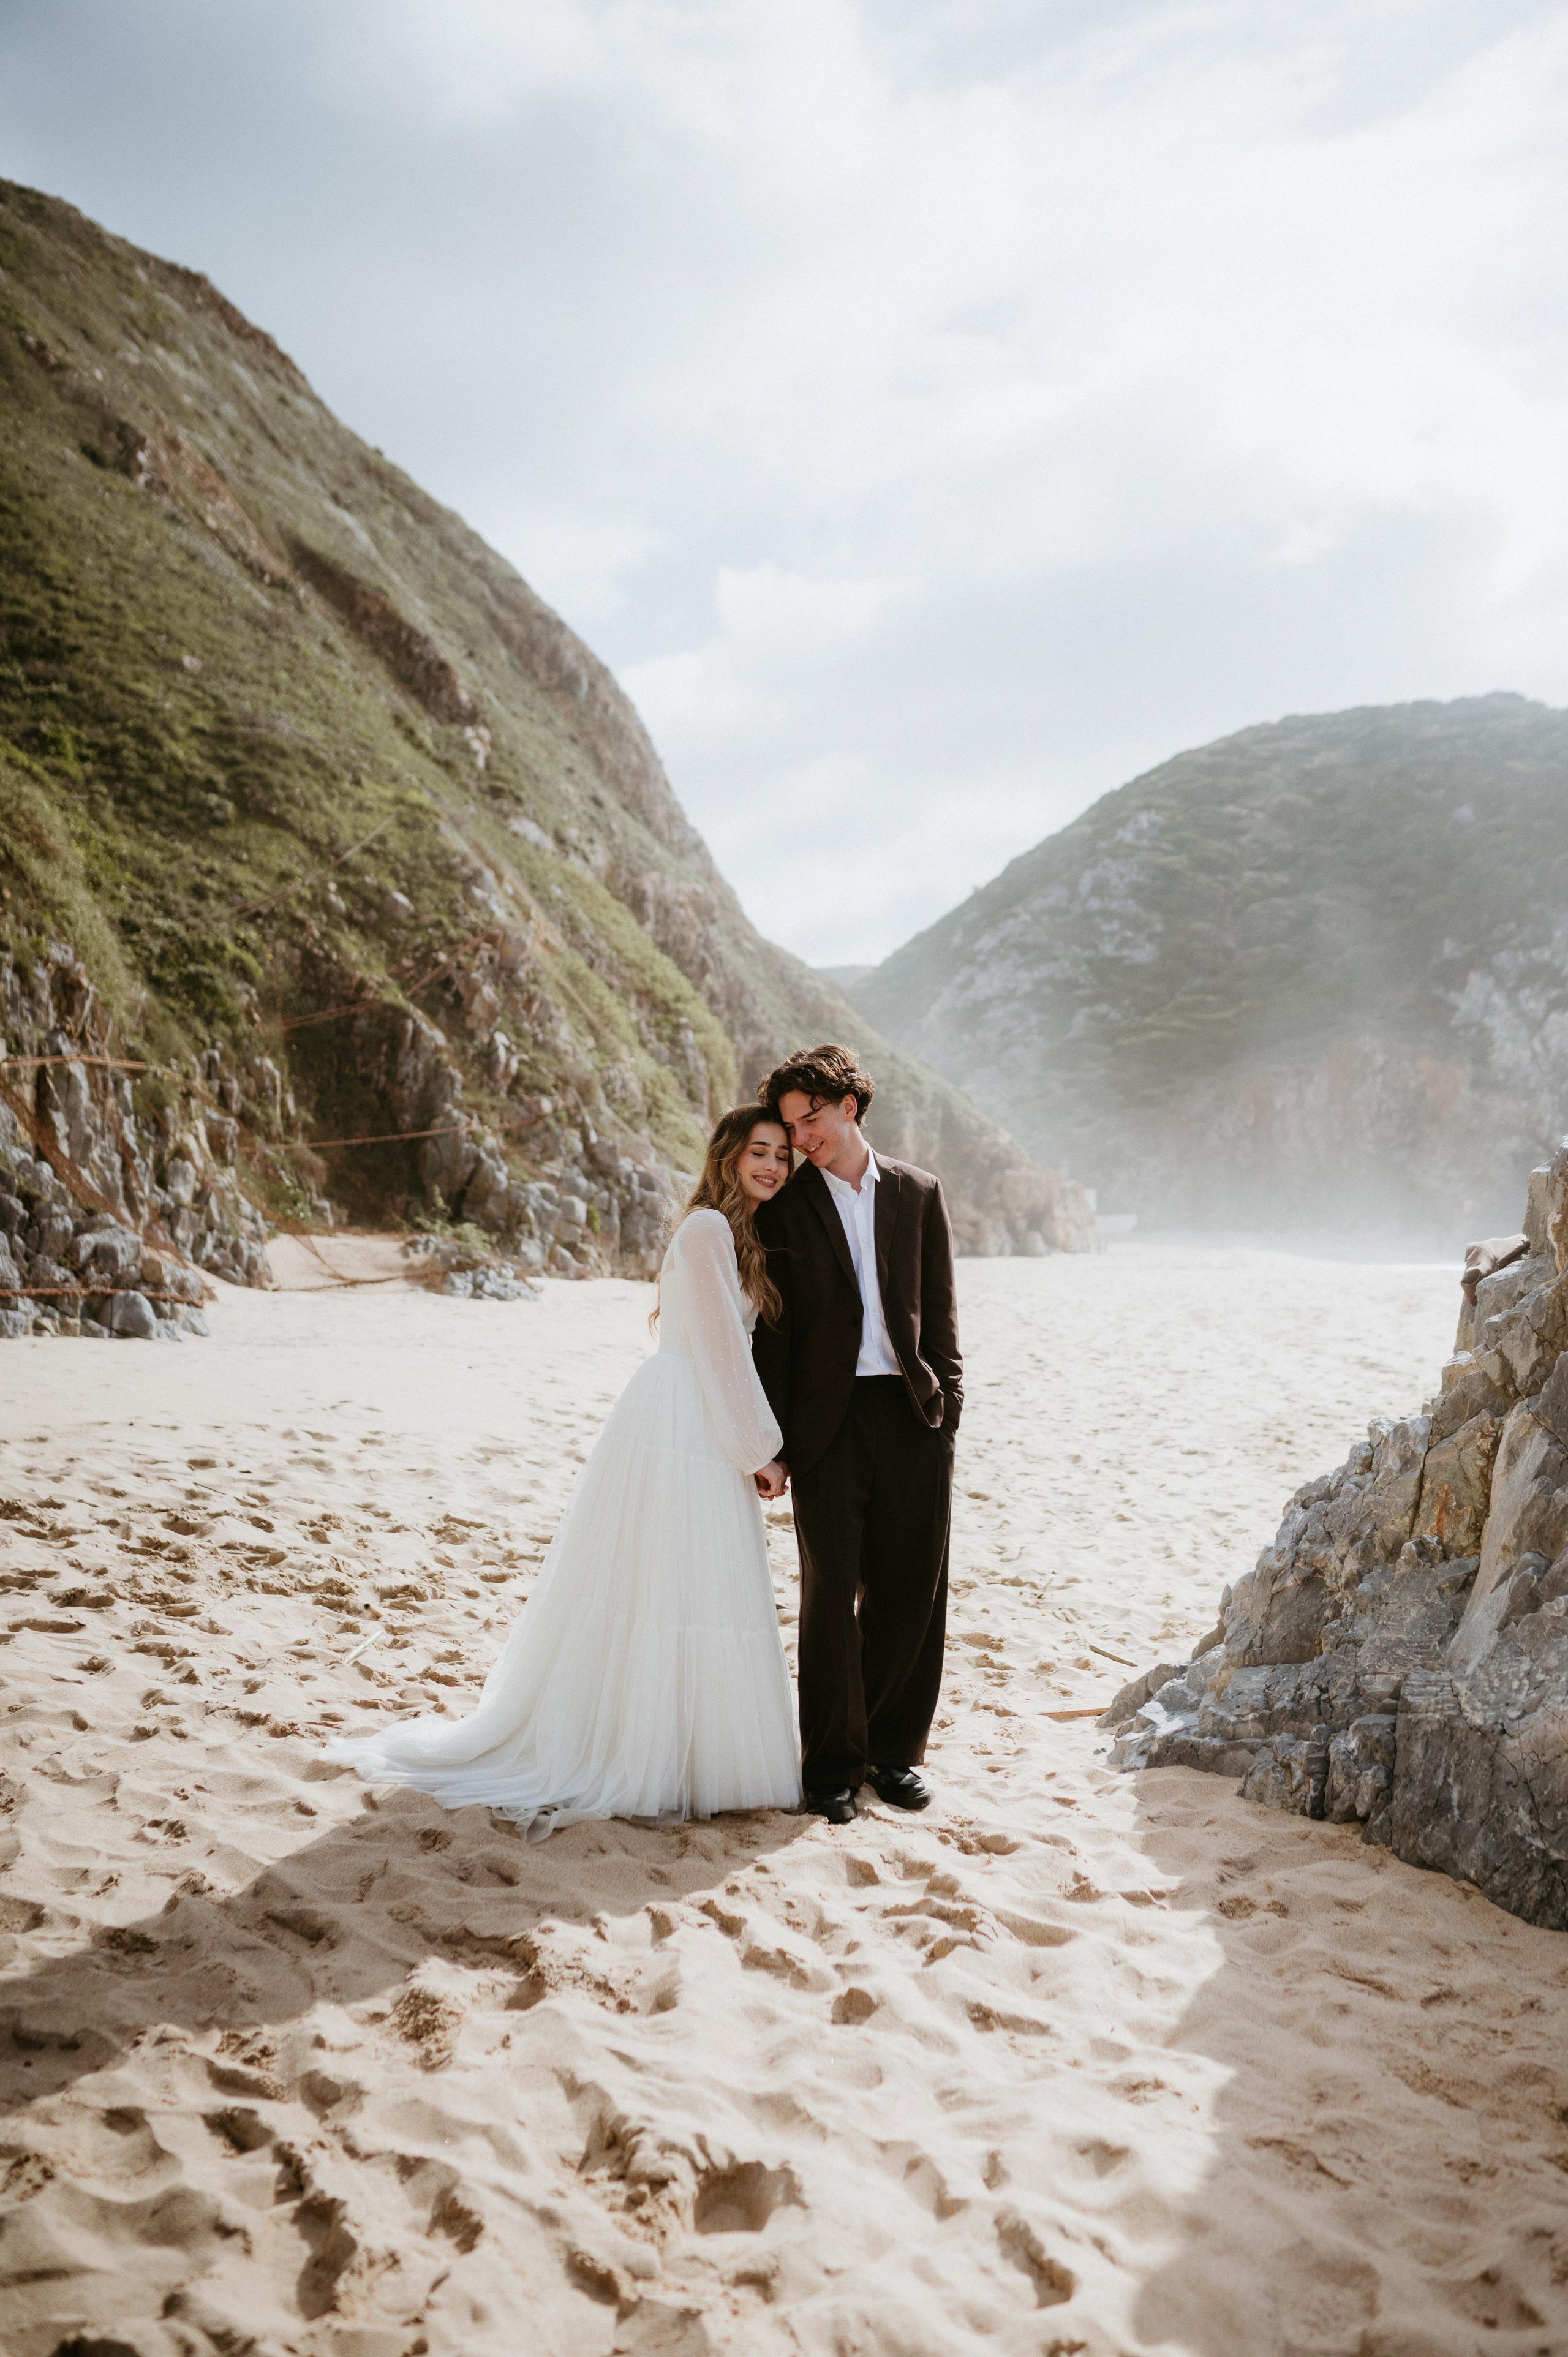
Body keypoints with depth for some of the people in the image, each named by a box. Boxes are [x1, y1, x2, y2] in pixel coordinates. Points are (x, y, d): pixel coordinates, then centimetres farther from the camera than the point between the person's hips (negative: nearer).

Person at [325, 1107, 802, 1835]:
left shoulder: (741, 1236, 18)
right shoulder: (707, 1229, -11)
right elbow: (722, 1349, -14)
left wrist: (756, 1446, 9)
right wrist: (760, 1449, -9)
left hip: (709, 1436, 9)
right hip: (682, 1428, -9)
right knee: (670, 1592, -4)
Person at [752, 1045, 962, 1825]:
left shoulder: (917, 1193, 9)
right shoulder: (784, 1208, 4)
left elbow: (939, 1306, 11)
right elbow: (773, 1330, 2)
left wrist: (947, 1398, 2)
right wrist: (773, 1439, -3)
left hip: (912, 1413, 2)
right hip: (829, 1417, -2)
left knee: (910, 1590, 6)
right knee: (830, 1590, -2)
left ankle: (894, 1749, 21)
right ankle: (832, 1763, 11)